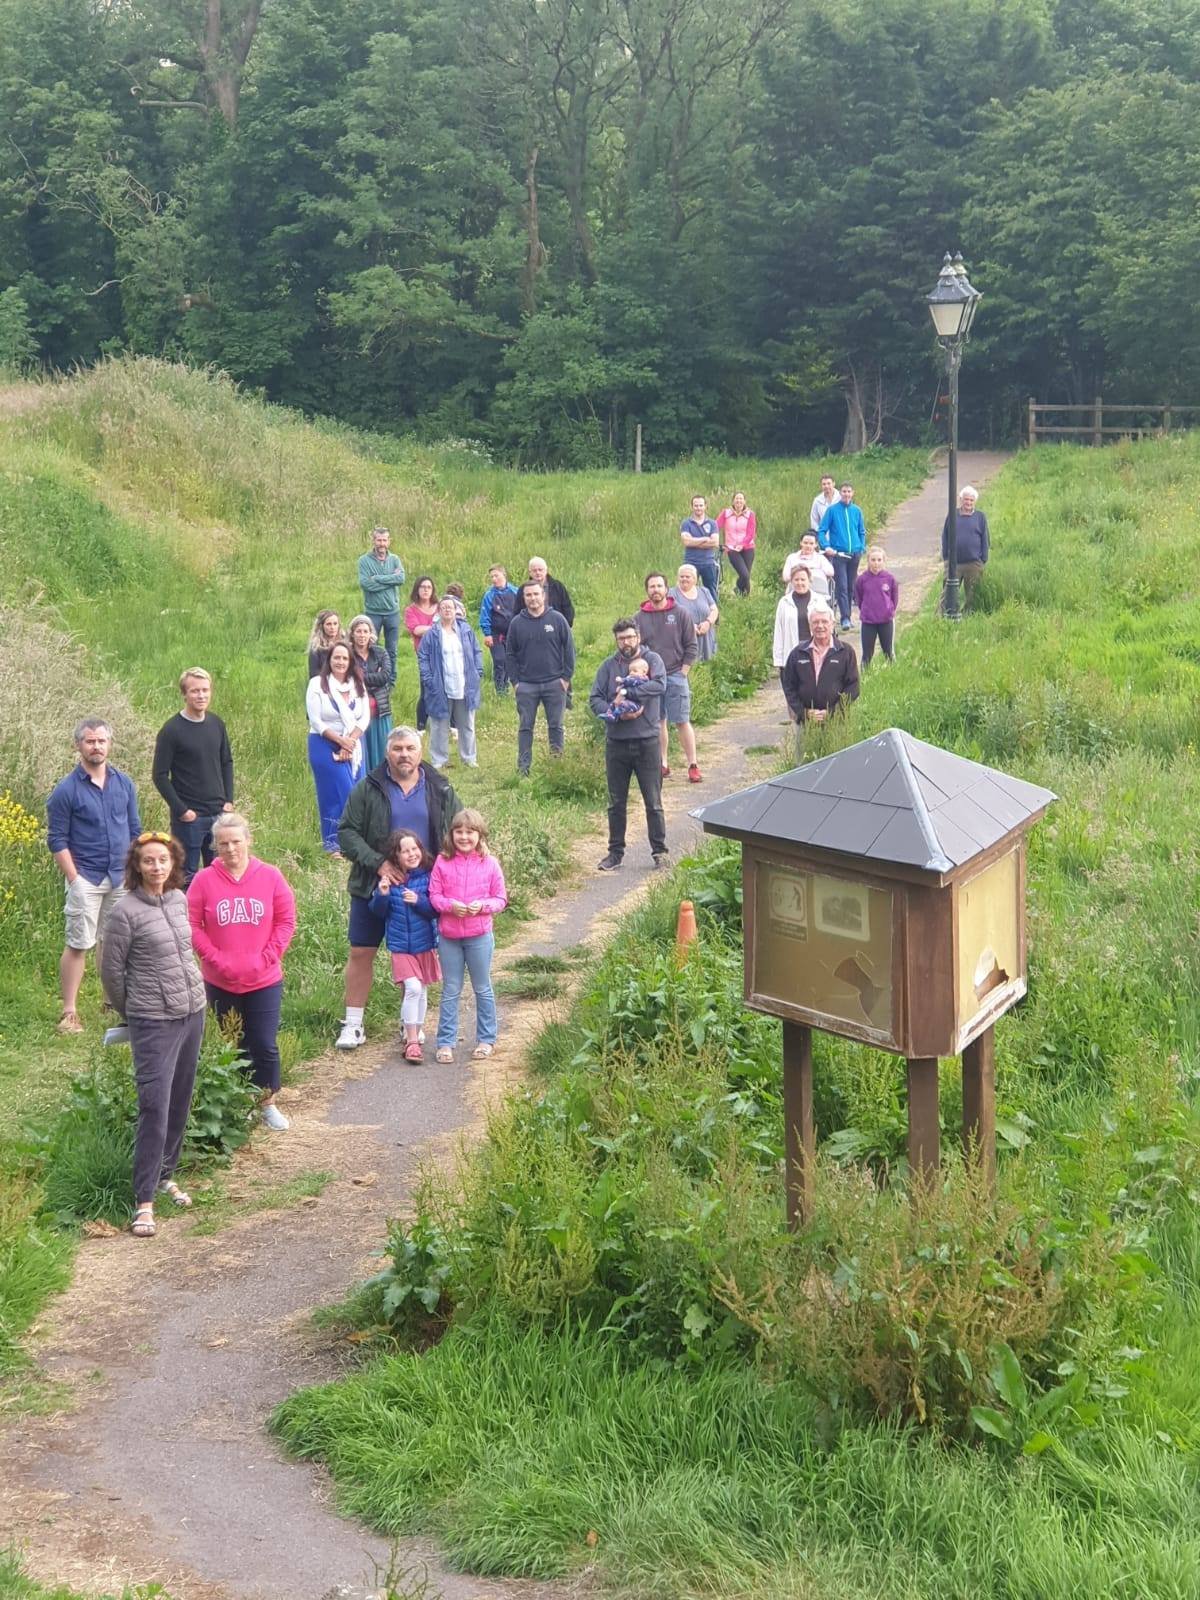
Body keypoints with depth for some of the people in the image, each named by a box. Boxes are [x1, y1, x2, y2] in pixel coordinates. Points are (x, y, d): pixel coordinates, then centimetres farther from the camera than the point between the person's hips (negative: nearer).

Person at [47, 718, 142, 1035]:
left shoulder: (124, 783, 5)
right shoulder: (66, 790, -8)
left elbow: (135, 830, 12)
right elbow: (57, 841, -6)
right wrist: (75, 879, -12)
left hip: (120, 878, 4)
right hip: (86, 879, -4)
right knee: (78, 944, -3)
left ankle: (114, 998, 25)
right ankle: (69, 1012, 2)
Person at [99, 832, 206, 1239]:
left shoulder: (179, 899, 5)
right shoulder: (126, 911, -13)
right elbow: (111, 969, -5)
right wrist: (130, 1013, 6)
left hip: (193, 1012, 6)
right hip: (154, 1022, -6)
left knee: (180, 1103, 13)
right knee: (154, 1108, -9)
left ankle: (166, 1175, 29)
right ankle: (144, 1201, -5)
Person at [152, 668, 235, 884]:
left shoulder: (217, 724, 5)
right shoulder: (172, 730, -11)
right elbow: (160, 775, -10)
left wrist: (229, 801, 6)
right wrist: (181, 810, -14)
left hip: (218, 815, 5)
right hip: (189, 817, -5)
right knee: (187, 877, 2)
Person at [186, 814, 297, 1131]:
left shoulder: (271, 877, -4)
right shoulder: (204, 880, -6)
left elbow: (286, 922, -1)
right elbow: (192, 926, -6)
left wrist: (265, 958, -10)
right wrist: (217, 959, -14)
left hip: (264, 981, 0)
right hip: (220, 982, 0)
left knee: (265, 1045, 2)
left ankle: (267, 1103, 19)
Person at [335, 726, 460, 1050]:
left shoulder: (440, 791, 3)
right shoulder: (369, 789, -3)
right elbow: (347, 832, -5)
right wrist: (378, 863, -17)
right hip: (373, 888, -1)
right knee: (361, 953, 2)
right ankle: (353, 1024, 12)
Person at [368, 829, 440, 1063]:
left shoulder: (427, 877, -7)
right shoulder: (390, 878, -6)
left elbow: (436, 909, -7)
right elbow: (379, 911, 1)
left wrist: (419, 901, -24)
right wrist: (382, 895, -19)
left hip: (425, 944, 2)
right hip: (400, 945, -2)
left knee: (422, 991, 14)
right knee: (413, 989, -13)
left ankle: (416, 1034, 32)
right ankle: (412, 1041, -7)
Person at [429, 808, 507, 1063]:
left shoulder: (490, 864, -4)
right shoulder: (442, 862, -3)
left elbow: (500, 899, 0)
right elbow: (434, 895, -1)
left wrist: (482, 905, -18)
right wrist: (450, 905, -19)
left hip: (479, 936, -1)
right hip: (448, 936, 1)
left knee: (483, 989, 12)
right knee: (450, 991, 9)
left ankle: (486, 1039, 24)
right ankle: (446, 1042, 16)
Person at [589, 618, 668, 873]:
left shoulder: (652, 660, 0)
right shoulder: (608, 666, 6)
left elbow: (660, 685, -19)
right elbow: (595, 699, -3)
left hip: (647, 741, -2)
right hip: (616, 743, 2)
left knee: (653, 802, 3)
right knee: (616, 803, 10)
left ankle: (660, 851, 13)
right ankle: (616, 852, 19)